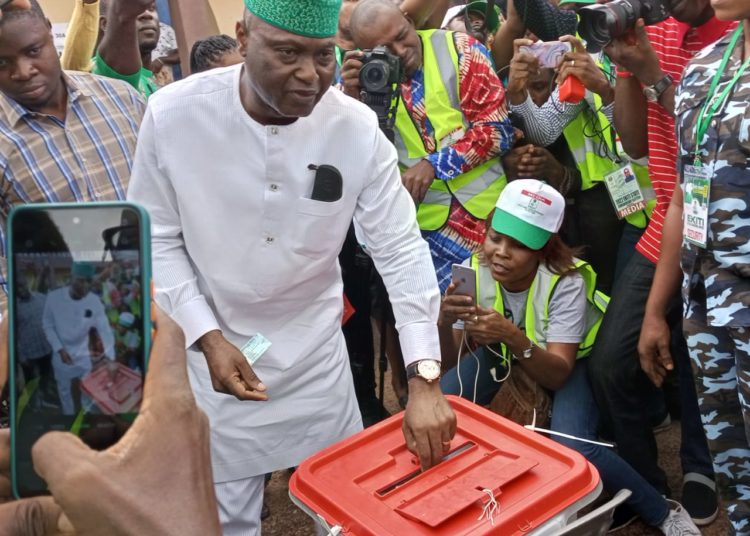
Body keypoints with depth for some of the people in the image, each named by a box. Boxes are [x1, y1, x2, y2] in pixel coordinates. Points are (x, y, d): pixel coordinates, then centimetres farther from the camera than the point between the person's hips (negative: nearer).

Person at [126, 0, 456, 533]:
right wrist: (207, 335, -16)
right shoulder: (173, 112, -17)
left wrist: (424, 379, -20)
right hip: (214, 349, -1)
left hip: (316, 351, 1)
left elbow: (402, 250, -13)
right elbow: (157, 238, -6)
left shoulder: (358, 128, -16)